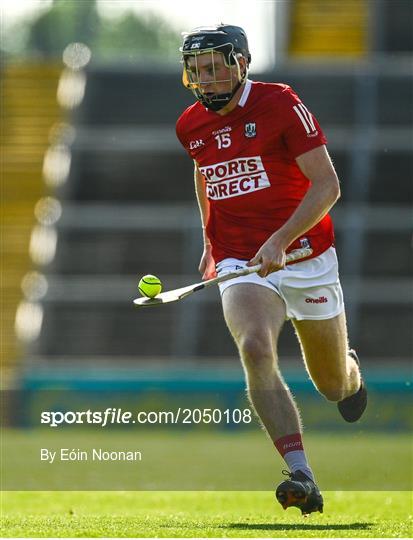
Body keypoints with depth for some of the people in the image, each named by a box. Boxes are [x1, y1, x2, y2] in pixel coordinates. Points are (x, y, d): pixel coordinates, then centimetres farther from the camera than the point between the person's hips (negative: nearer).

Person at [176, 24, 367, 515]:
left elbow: (326, 185, -14)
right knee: (256, 349, -29)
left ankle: (349, 371, 52)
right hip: (240, 265, 2)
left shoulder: (280, 105, -11)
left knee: (334, 386, 10)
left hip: (305, 258, -2)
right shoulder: (191, 126, 4)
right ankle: (302, 477, -35)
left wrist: (280, 241, -25)